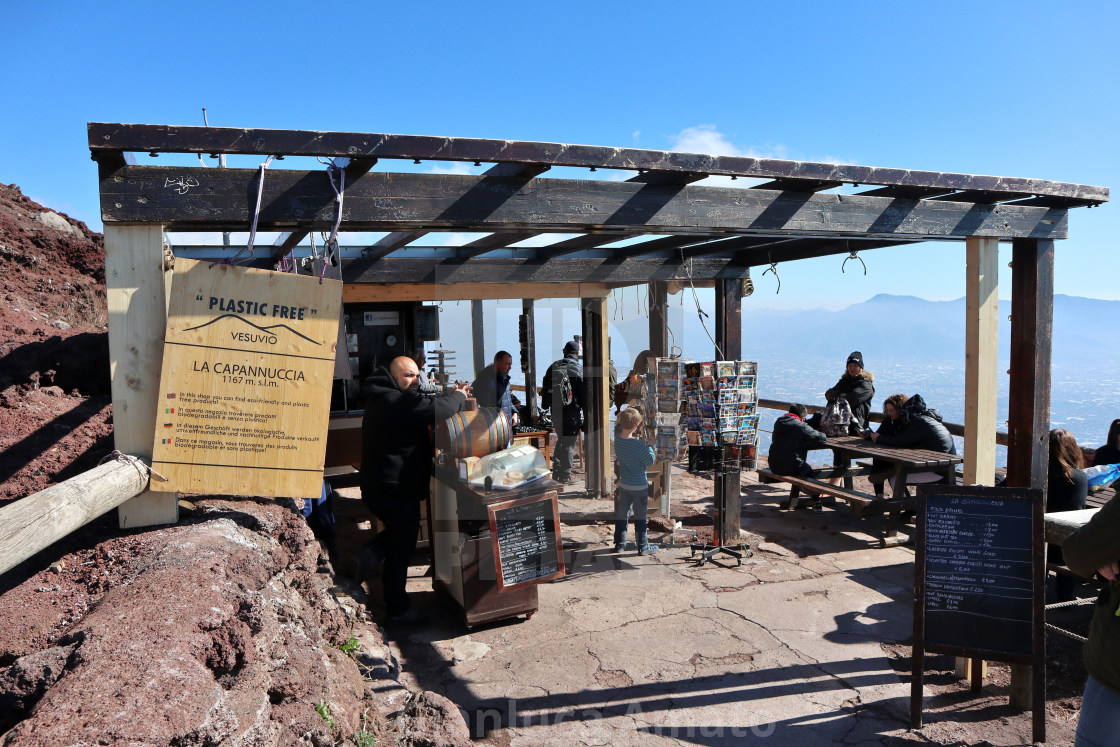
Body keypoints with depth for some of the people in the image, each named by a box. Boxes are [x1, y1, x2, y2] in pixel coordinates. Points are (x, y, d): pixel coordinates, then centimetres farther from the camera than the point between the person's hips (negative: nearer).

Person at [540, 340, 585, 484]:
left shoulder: (553, 367, 8)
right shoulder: (579, 369, -7)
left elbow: (545, 388, 13)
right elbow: (584, 392, -9)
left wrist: (545, 406, 21)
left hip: (555, 410, 5)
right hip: (572, 411, -5)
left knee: (561, 440, 20)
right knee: (569, 442, 2)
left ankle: (556, 471, 22)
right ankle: (565, 475, 3)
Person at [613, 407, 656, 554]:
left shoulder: (617, 439, -6)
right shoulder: (638, 444, -24)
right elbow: (650, 461, -13)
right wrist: (649, 446, -1)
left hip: (624, 485, 6)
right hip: (639, 487, -6)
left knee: (622, 515, 16)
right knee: (640, 517, 6)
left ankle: (619, 544, 25)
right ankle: (642, 546, 17)